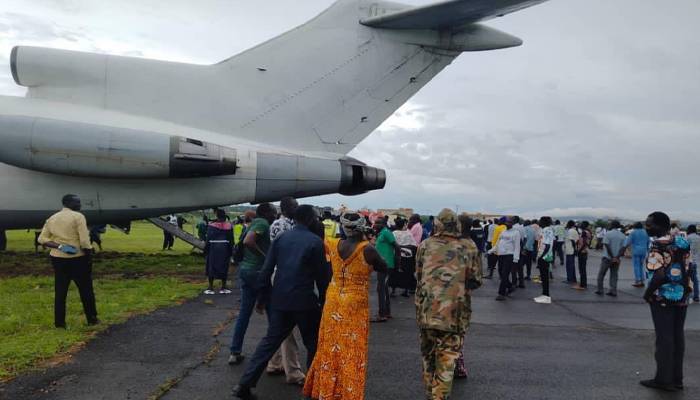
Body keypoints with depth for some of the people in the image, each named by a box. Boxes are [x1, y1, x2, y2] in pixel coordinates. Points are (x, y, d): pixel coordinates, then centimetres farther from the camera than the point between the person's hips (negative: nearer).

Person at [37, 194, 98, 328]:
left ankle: (59, 322, 14)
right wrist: (89, 256, -6)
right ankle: (92, 319, 17)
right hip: (78, 258, -5)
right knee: (86, 290, 8)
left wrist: (59, 246, -8)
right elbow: (84, 241, -17)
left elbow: (42, 239, 2)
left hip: (58, 259, 5)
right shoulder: (78, 216, -11)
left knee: (60, 291, 10)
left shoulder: (52, 218, 9)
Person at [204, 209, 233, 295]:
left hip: (213, 249, -2)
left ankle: (211, 288, 9)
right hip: (225, 249, 2)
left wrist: (205, 251, 2)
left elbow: (208, 239, -5)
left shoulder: (211, 226, -5)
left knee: (211, 267, 7)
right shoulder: (229, 226, 1)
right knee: (224, 268, 10)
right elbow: (231, 240, 4)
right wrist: (231, 252, 11)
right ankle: (223, 288, 14)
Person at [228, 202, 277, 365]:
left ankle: (235, 353, 13)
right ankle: (272, 350, 17)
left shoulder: (254, 223, 16)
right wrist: (264, 256, -18)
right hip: (258, 271, -9)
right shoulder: (262, 223, -12)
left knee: (244, 312, 11)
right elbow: (248, 241, -27)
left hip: (245, 270, 9)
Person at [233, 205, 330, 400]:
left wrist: (262, 298, 11)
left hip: (279, 300, 4)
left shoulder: (281, 238, 5)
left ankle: (245, 384, 10)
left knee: (270, 340, 13)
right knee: (312, 344, 14)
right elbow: (322, 274, -5)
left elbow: (266, 270, 4)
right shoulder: (315, 242, -7)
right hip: (304, 301, -4)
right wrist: (323, 299, 8)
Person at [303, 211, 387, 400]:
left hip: (333, 302, 5)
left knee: (330, 348, 17)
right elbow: (384, 268, 0)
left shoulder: (334, 244, -2)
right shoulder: (367, 249, -16)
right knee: (352, 351, 5)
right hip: (355, 306, -5)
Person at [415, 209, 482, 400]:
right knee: (447, 358, 6)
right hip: (454, 312, -2)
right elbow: (475, 281, 3)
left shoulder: (425, 245, 4)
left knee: (428, 355, 19)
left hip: (426, 310, 2)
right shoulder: (469, 247, 0)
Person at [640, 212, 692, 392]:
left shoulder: (659, 245, -18)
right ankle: (677, 379, 20)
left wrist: (647, 293, -11)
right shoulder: (683, 242, 6)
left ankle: (664, 379, 9)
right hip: (682, 296, 7)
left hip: (663, 297, -7)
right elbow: (688, 269, 12)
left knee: (664, 338, 1)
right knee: (678, 336, 12)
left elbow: (659, 275, -24)